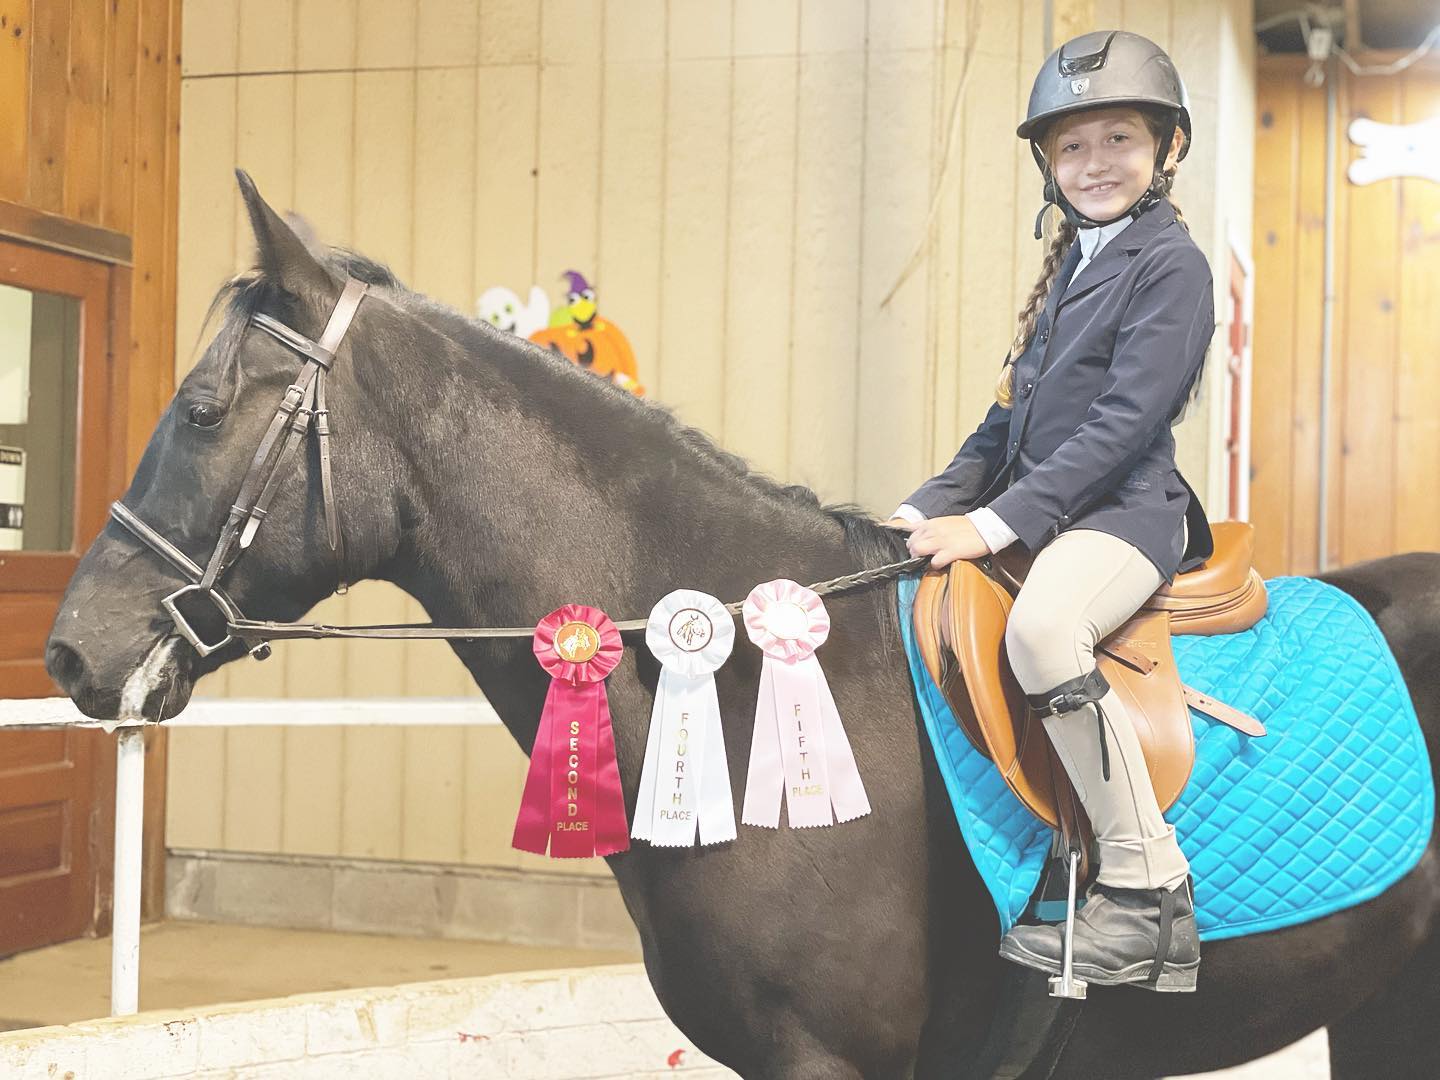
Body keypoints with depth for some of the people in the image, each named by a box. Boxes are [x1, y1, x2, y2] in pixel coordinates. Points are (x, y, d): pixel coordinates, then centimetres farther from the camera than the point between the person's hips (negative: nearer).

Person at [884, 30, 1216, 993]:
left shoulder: (1171, 264, -6)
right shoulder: (1070, 266, 20)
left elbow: (1124, 420, -17)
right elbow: (1012, 415, 21)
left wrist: (998, 522, -21)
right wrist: (932, 507, 7)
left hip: (1124, 512, -9)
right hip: (1039, 511, 9)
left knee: (1039, 625, -37)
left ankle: (1148, 889, -27)